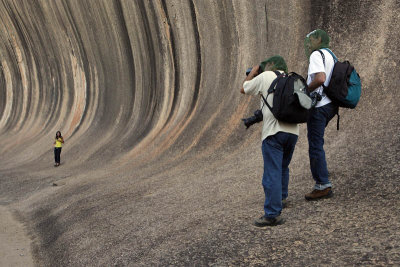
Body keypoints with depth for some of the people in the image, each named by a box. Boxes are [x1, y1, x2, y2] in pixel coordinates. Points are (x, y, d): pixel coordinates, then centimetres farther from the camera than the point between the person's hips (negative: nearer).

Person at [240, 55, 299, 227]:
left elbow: (243, 90, 12)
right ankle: (281, 198, 42)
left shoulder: (265, 77, 1)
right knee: (283, 168, 25)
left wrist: (252, 73, 28)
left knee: (272, 173, -7)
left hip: (274, 131, -6)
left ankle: (273, 214, -8)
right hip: (293, 131, 7)